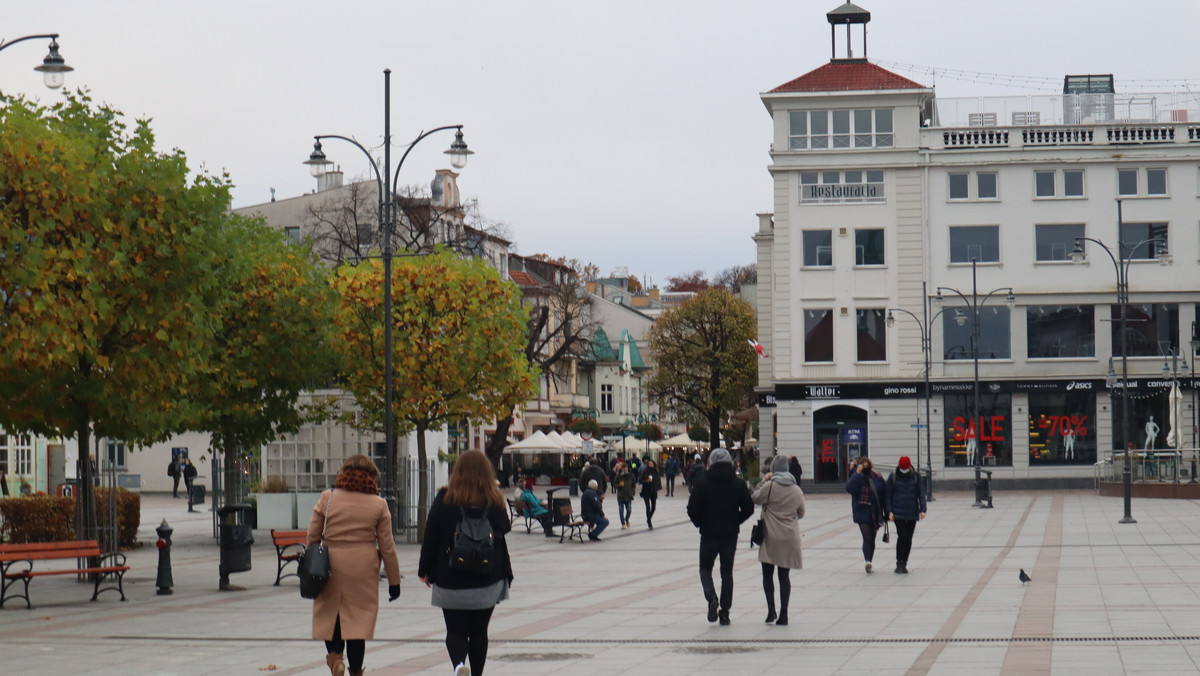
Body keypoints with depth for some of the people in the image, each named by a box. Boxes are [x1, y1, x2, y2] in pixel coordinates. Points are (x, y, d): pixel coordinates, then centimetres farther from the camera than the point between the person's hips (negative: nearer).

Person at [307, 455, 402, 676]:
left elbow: (312, 537, 3)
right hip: (363, 570, 0)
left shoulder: (327, 498, 0)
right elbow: (387, 547, 2)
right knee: (359, 617, 5)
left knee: (329, 614, 14)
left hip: (331, 567, 0)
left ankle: (334, 655, -7)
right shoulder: (378, 504, -1)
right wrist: (394, 581, 9)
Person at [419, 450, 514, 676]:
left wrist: (425, 570, 5)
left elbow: (431, 536, -2)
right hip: (488, 580, 1)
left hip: (451, 579, -1)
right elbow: (504, 529, 9)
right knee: (479, 631, 12)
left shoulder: (445, 499, -4)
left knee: (456, 630, 3)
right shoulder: (495, 501, -2)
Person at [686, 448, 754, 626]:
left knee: (705, 569, 13)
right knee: (727, 572, 10)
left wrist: (699, 523, 7)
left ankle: (712, 598, -13)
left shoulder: (702, 484, -7)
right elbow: (749, 508, -2)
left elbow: (692, 510, -11)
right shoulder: (739, 484, -1)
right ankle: (725, 611, 6)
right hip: (730, 534, 2)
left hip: (709, 533, -2)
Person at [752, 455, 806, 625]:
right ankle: (783, 613, 3)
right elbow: (801, 513, 14)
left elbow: (754, 498, 2)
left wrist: (763, 481, 7)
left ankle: (771, 609, -6)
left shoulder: (770, 486, -10)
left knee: (767, 574, 7)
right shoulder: (797, 490, 5)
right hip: (790, 537, 3)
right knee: (785, 575, 7)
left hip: (771, 536, -3)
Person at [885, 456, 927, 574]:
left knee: (908, 539, 4)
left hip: (912, 513, 2)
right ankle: (899, 563, -7)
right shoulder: (893, 477, 2)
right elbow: (888, 495, 5)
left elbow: (921, 493, 4)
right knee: (901, 536, -14)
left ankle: (904, 564, 14)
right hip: (898, 513, -2)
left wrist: (922, 509, -6)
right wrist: (890, 511, -3)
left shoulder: (916, 477, 5)